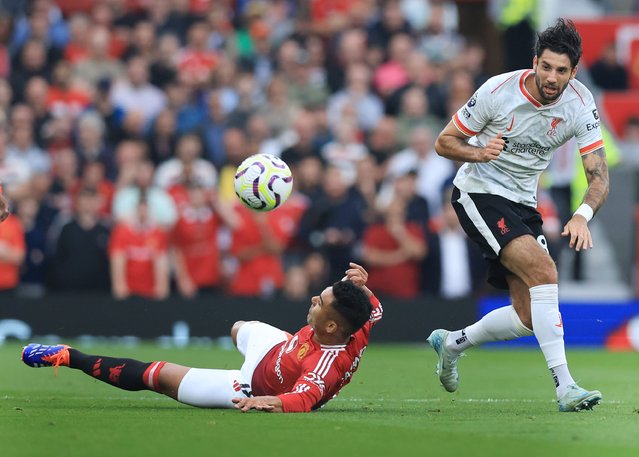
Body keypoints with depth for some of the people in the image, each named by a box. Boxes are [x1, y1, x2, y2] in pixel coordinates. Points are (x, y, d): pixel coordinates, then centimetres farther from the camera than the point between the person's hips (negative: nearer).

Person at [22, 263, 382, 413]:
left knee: (159, 375, 1)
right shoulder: (358, 334, -27)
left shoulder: (325, 365, -46)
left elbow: (302, 399, -57)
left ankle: (71, 358, 17)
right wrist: (361, 287, -25)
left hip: (255, 387, -8)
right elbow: (374, 310, -7)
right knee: (240, 328, 43)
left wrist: (270, 402, -73)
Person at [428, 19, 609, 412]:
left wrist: (582, 215, -35)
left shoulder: (581, 105, -10)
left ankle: (451, 343, 29)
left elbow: (599, 176, -15)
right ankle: (564, 386, -30)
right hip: (479, 193, -6)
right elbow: (445, 143, -8)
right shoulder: (499, 91, -19)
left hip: (522, 203, 6)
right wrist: (478, 153, -29)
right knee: (543, 270, -27)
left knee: (528, 319, 3)